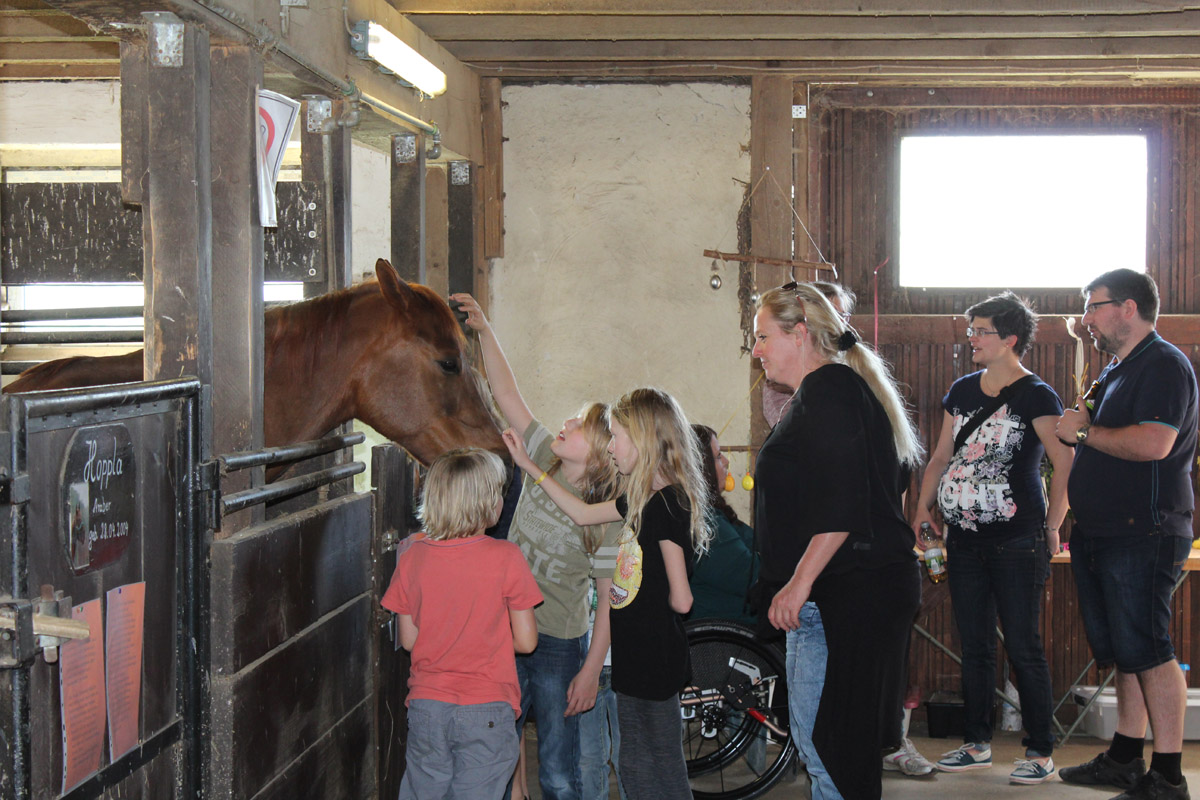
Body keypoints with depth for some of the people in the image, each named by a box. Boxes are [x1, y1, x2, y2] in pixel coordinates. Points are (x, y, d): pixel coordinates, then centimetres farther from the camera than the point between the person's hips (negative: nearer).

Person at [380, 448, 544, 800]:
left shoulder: (412, 557, -3)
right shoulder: (506, 557, -12)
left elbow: (408, 639, 4)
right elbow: (526, 641, -7)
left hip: (426, 706, 3)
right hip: (486, 711, -3)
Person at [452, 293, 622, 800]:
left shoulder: (606, 520, -16)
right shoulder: (544, 463, -2)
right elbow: (507, 396, -2)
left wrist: (591, 670, -15)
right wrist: (484, 331, -9)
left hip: (559, 644, -5)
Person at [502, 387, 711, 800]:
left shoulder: (667, 505, -19)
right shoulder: (645, 498, 9)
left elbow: (680, 600, -21)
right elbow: (584, 514, 24)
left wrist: (648, 600, 1)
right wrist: (528, 464, 24)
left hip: (654, 658, -10)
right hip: (636, 656, 10)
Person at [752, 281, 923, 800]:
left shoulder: (827, 391, -12)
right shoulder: (842, 385, 21)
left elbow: (841, 505, -23)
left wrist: (800, 582, -23)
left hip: (845, 596, -11)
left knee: (823, 742, -8)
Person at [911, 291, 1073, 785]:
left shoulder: (1036, 396, -6)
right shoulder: (962, 391, 12)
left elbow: (1066, 464, -9)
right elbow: (941, 456, 19)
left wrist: (1051, 527, -9)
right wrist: (923, 508, 12)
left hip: (1018, 541, -6)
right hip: (965, 538, 6)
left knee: (1022, 646, -3)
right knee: (974, 645, 11)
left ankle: (1040, 752, 6)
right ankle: (977, 744, 21)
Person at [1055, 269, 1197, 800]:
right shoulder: (1116, 370, 20)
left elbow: (1152, 443, -26)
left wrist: (1085, 431, -14)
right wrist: (1076, 432, 7)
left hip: (1143, 533, -10)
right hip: (1100, 533, 10)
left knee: (1146, 652, -8)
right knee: (1122, 652, 14)